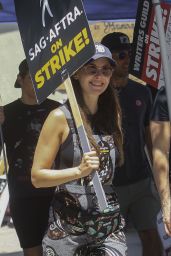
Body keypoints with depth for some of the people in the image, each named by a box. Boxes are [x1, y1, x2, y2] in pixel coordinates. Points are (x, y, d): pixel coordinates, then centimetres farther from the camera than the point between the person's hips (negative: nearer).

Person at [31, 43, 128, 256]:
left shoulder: (112, 114, 8)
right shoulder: (61, 117, -8)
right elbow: (37, 177, -10)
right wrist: (80, 170, -21)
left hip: (111, 224, 4)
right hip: (68, 228, -4)